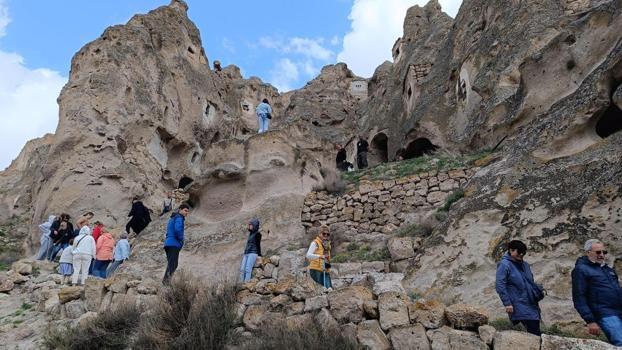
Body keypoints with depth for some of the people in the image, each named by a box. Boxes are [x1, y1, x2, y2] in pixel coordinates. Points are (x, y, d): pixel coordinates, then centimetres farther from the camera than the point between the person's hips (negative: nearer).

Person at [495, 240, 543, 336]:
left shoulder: (525, 264, 15)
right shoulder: (504, 265, -10)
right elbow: (500, 286, -15)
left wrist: (539, 290, 11)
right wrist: (507, 303, -19)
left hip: (532, 304, 8)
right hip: (520, 306, -8)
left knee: (535, 330, 10)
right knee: (534, 332, -14)